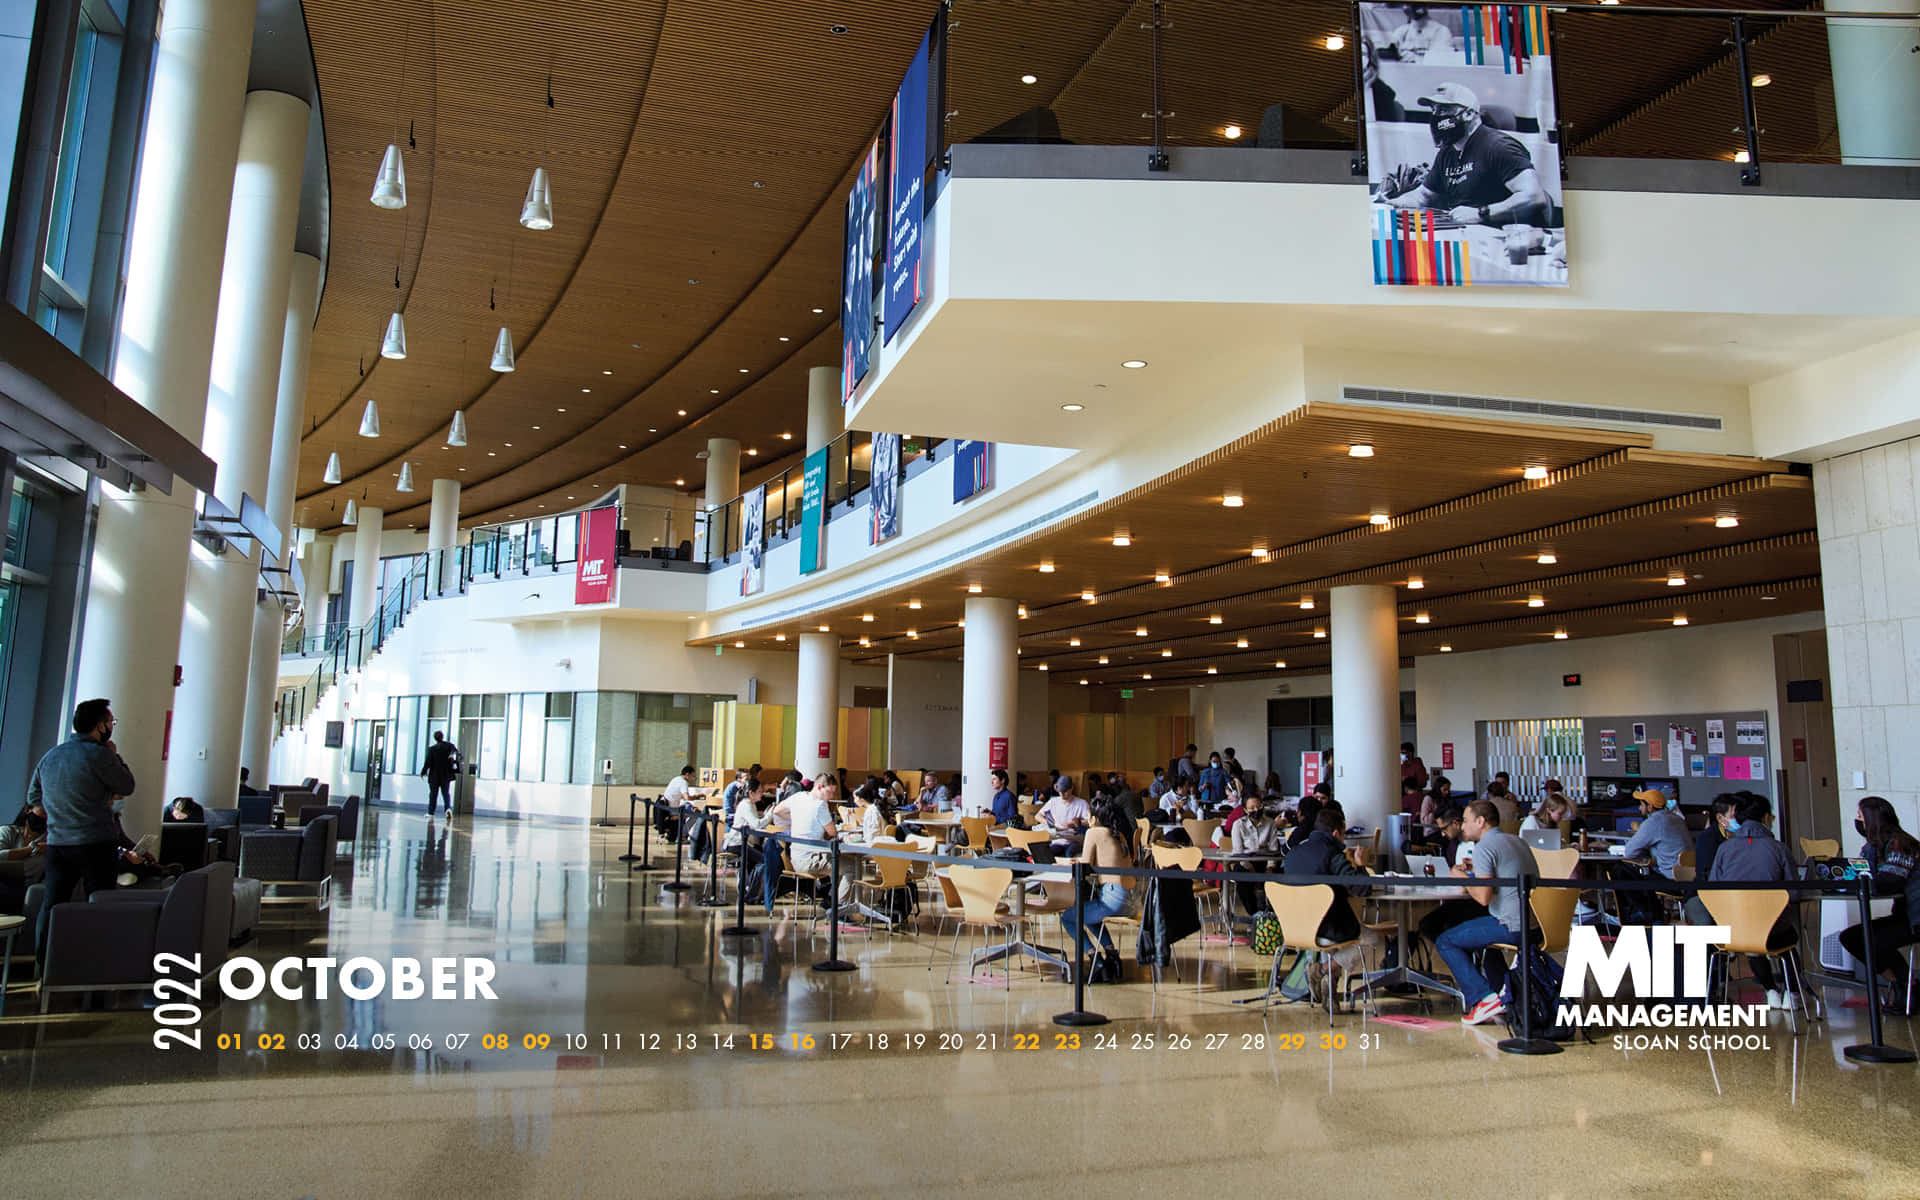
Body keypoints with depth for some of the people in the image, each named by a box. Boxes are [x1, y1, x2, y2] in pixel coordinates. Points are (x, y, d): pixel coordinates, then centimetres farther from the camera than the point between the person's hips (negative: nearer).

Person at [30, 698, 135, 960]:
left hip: (56, 845, 6)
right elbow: (127, 787, -2)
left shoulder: (51, 755, 11)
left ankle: (42, 961, 12)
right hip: (95, 844, -6)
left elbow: (33, 797, 20)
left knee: (51, 905, 11)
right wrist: (115, 757, 8)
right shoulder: (99, 754, -12)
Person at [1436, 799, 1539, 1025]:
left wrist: (1464, 879, -1)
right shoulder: (1516, 841, 17)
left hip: (1513, 926, -9)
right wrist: (1475, 874, 24)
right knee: (1474, 927, 33)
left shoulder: (1484, 847, -11)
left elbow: (1484, 897, -19)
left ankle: (1484, 998, -8)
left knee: (1445, 942, 2)